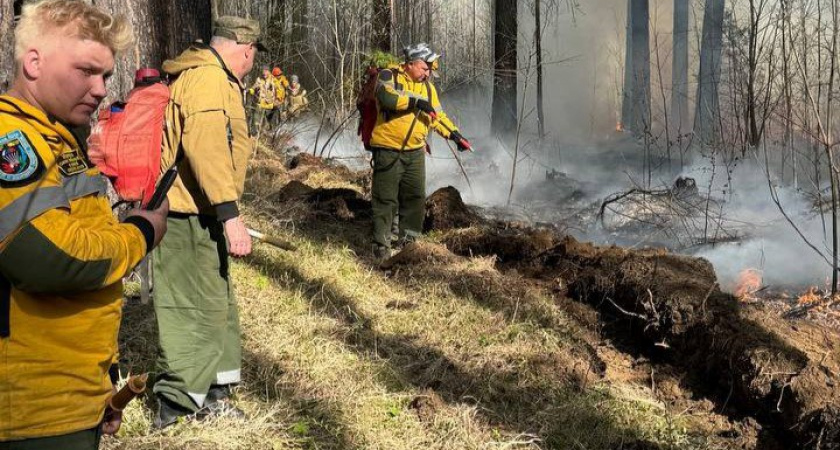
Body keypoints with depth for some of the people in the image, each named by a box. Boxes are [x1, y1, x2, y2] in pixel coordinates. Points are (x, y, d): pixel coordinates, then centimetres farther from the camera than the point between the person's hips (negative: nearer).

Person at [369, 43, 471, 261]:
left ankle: (409, 240, 25)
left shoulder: (428, 87, 13)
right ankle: (381, 246, 6)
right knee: (386, 200, -1)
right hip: (389, 150, -6)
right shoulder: (389, 77, -5)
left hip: (415, 152, 6)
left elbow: (437, 116, 20)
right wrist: (416, 101, -23)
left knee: (416, 198, 10)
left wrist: (455, 135, 9)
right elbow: (387, 97, -25)